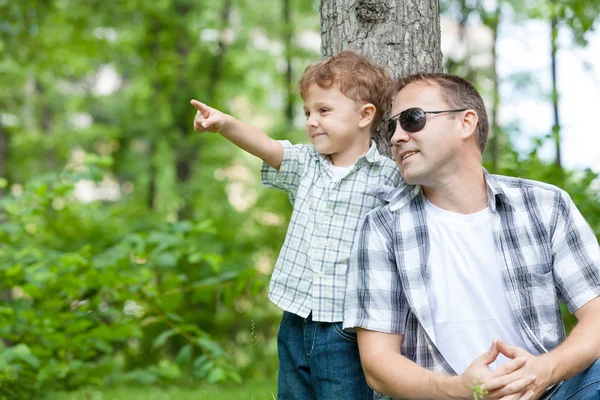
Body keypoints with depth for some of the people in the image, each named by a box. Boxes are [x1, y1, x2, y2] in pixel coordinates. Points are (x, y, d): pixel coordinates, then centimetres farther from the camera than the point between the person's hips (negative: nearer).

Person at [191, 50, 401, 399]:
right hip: (296, 326, 5)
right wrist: (224, 123, -28)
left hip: (346, 331, -5)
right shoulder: (307, 164, 7)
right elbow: (266, 146, -10)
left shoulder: (387, 177, -6)